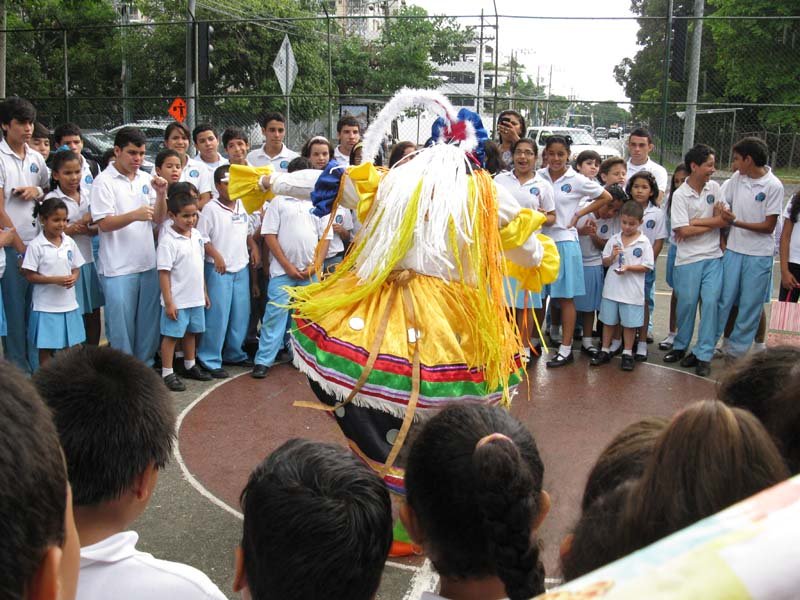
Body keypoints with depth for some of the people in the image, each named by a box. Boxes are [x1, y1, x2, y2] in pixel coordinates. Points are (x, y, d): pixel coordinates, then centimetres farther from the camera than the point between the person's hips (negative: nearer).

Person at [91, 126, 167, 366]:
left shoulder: (146, 179, 9)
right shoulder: (104, 181, -7)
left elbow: (157, 218, 12)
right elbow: (103, 223, -13)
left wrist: (161, 194, -5)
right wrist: (134, 215, -28)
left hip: (148, 263, 5)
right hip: (118, 267, -5)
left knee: (148, 320, 12)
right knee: (121, 323, 3)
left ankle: (146, 363, 25)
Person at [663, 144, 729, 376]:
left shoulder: (714, 187, 4)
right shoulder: (680, 195, -7)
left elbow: (726, 219, -3)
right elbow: (683, 230, -14)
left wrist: (695, 222, -11)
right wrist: (713, 221, -6)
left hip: (713, 257, 2)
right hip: (688, 258, -2)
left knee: (710, 302, -4)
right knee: (687, 303, 5)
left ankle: (703, 355, 4)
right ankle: (680, 346, 25)